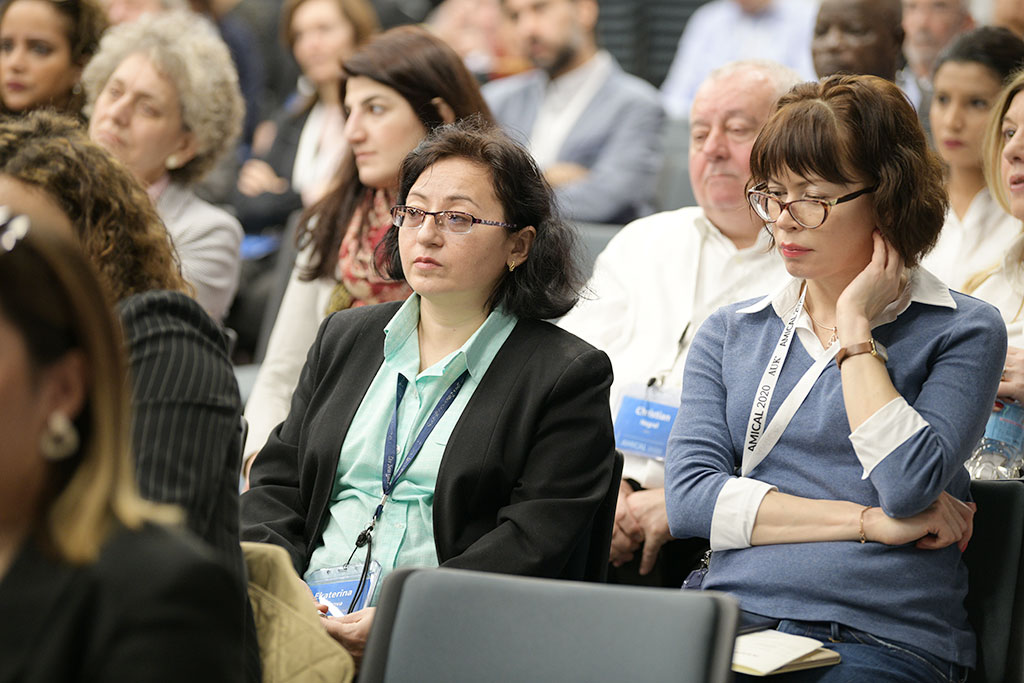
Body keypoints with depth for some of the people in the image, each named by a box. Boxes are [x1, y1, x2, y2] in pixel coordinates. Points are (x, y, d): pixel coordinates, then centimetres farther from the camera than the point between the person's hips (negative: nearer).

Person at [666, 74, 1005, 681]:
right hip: (734, 624, 2)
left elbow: (907, 488, -11)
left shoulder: (963, 331, 4)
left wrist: (854, 327, -3)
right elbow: (689, 497, 2)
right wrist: (871, 522, -6)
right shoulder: (730, 333, 16)